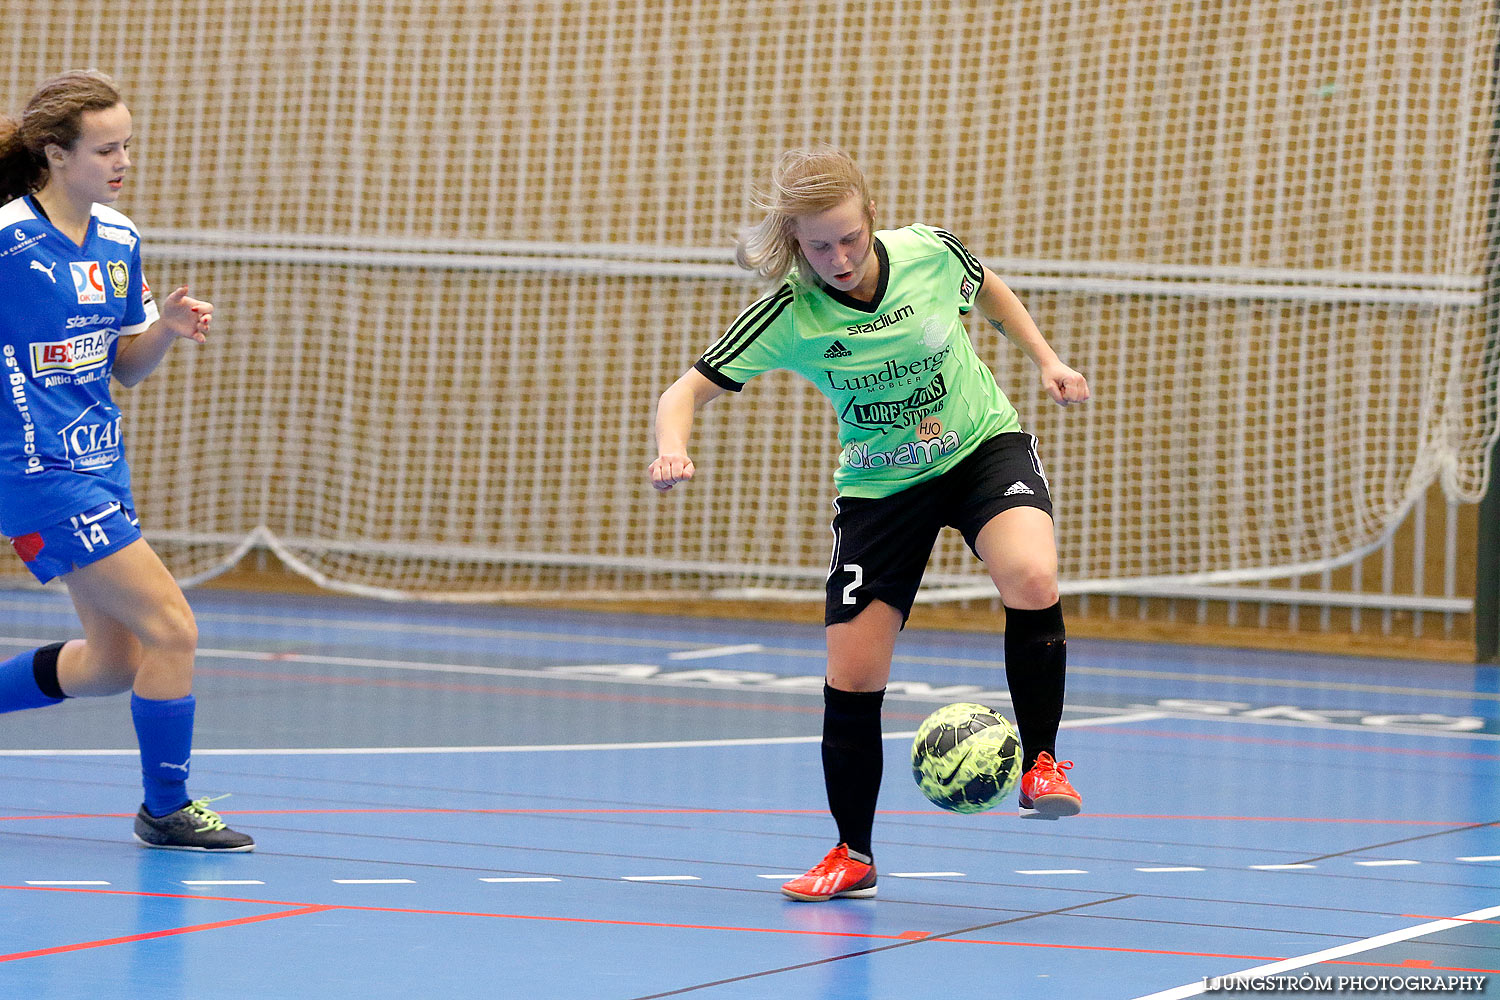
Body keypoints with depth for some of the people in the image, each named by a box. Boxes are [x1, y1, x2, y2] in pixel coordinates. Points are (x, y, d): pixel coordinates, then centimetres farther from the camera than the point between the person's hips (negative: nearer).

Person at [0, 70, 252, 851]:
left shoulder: (120, 240, 7)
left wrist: (165, 329, -4)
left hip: (99, 465, 9)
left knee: (113, 659, 14)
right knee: (171, 629, -10)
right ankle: (166, 810, 5)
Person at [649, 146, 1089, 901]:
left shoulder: (928, 253, -18)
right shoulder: (789, 315, -21)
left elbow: (986, 290, 7)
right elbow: (689, 390, -20)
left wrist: (1046, 361, 2)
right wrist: (672, 448, -40)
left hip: (984, 445, 0)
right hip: (880, 484, 0)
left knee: (1031, 579, -32)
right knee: (851, 676, -4)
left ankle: (1040, 762, -13)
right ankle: (853, 854, 18)